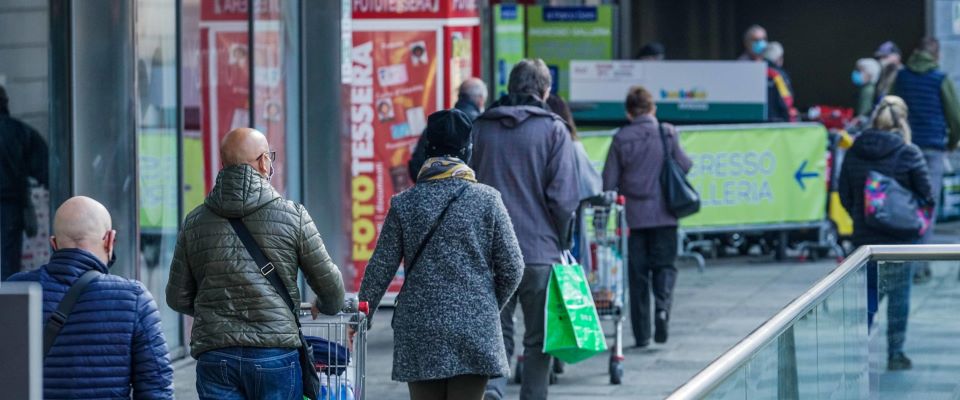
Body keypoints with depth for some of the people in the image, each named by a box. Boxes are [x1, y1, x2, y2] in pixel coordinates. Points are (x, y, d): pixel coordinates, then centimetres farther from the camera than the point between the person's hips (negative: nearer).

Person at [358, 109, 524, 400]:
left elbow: (381, 267, 2)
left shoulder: (404, 204, 1)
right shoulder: (486, 200, -2)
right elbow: (511, 268, -1)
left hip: (420, 333, 2)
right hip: (475, 331, -1)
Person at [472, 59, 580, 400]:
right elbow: (564, 196, -9)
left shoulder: (481, 128, 6)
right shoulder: (553, 129, -4)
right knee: (538, 338, 10)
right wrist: (561, 241, 4)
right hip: (540, 250, -3)